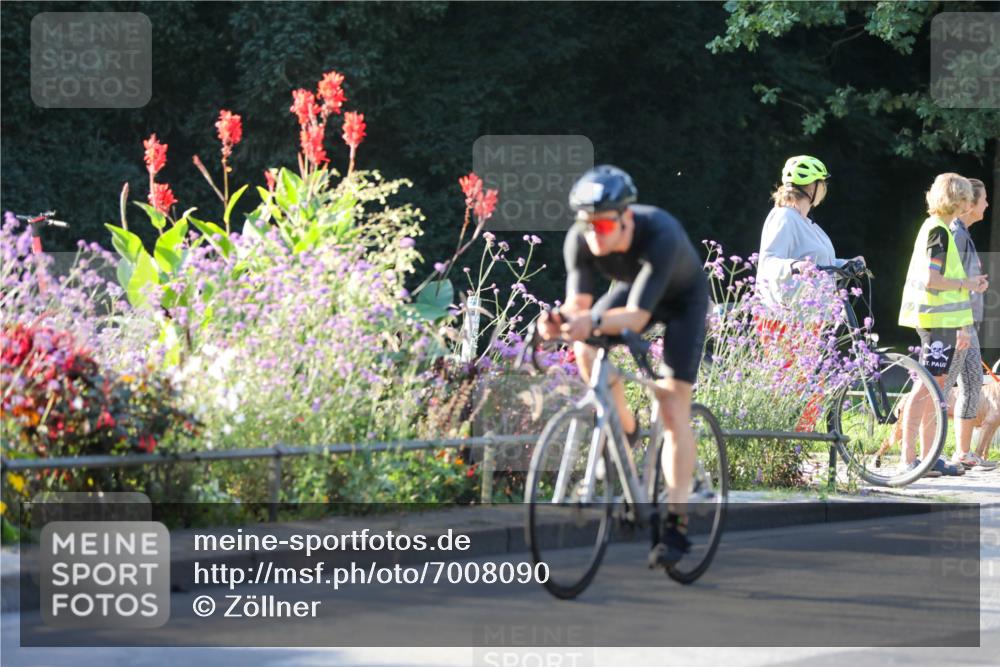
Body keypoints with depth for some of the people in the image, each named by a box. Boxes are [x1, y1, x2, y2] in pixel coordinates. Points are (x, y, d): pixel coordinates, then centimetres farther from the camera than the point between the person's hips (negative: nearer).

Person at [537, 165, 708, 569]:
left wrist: (595, 322, -65)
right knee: (586, 350, -22)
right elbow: (579, 304, -27)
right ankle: (624, 429, 5)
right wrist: (561, 319, -51)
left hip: (682, 297, -5)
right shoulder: (580, 241, -28)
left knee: (673, 407, -14)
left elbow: (637, 316, -46)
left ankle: (676, 524, -12)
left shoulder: (659, 236, -42)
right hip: (632, 286, 5)